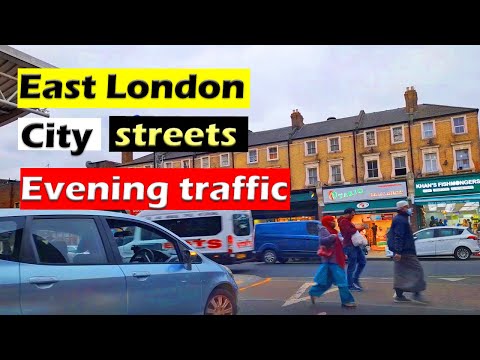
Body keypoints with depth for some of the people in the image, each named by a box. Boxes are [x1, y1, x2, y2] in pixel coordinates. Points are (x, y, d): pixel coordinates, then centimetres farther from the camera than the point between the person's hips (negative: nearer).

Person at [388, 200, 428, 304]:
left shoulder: (400, 219, 20)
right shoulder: (401, 220, -15)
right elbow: (398, 237, -23)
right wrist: (398, 251, -27)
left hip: (401, 251, 11)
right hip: (404, 252, -11)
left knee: (401, 272, 10)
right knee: (417, 269, -6)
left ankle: (399, 295, 12)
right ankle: (416, 294, -7)